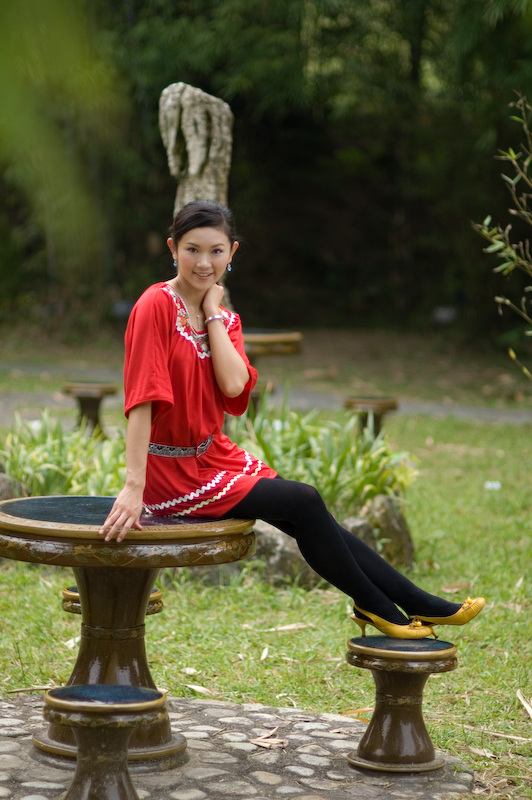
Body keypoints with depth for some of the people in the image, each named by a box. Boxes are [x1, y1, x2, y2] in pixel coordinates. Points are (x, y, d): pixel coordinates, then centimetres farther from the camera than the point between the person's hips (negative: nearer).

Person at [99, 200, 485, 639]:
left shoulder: (223, 317, 7)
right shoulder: (157, 305, -16)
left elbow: (234, 386, -13)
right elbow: (142, 399, -23)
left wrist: (213, 313, -11)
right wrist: (134, 488, -29)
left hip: (213, 454, 7)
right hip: (171, 471, -7)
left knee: (309, 518, -1)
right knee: (304, 503, -11)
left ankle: (418, 604, 6)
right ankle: (376, 606, 7)